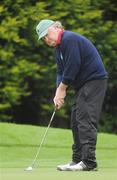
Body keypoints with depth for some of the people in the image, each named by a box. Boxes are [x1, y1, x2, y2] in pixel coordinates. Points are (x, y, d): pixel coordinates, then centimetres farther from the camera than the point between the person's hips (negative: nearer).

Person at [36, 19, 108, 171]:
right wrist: (59, 91, -5)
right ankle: (77, 161, 13)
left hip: (94, 80, -11)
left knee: (86, 120, -16)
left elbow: (72, 67, -21)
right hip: (82, 84, 11)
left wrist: (62, 89, -11)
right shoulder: (58, 48, 16)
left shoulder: (70, 39, -16)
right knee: (76, 121, 10)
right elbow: (61, 72, 12)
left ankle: (89, 162, -18)